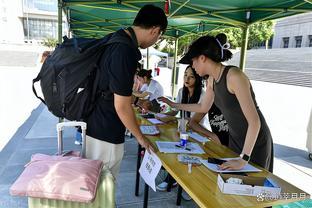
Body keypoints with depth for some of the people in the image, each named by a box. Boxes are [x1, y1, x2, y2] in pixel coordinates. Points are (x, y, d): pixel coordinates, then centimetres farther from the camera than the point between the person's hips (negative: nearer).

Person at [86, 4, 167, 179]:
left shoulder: (115, 39, 5)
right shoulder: (126, 53, -25)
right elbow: (122, 107, -22)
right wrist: (141, 137, -7)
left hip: (95, 125, 9)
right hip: (106, 133, -9)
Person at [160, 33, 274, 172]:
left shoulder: (234, 76, -28)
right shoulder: (212, 79, -3)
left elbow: (254, 122, -29)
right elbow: (203, 107, 14)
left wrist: (243, 159, -29)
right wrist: (174, 105, 15)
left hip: (255, 142, -7)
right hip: (235, 139, 8)